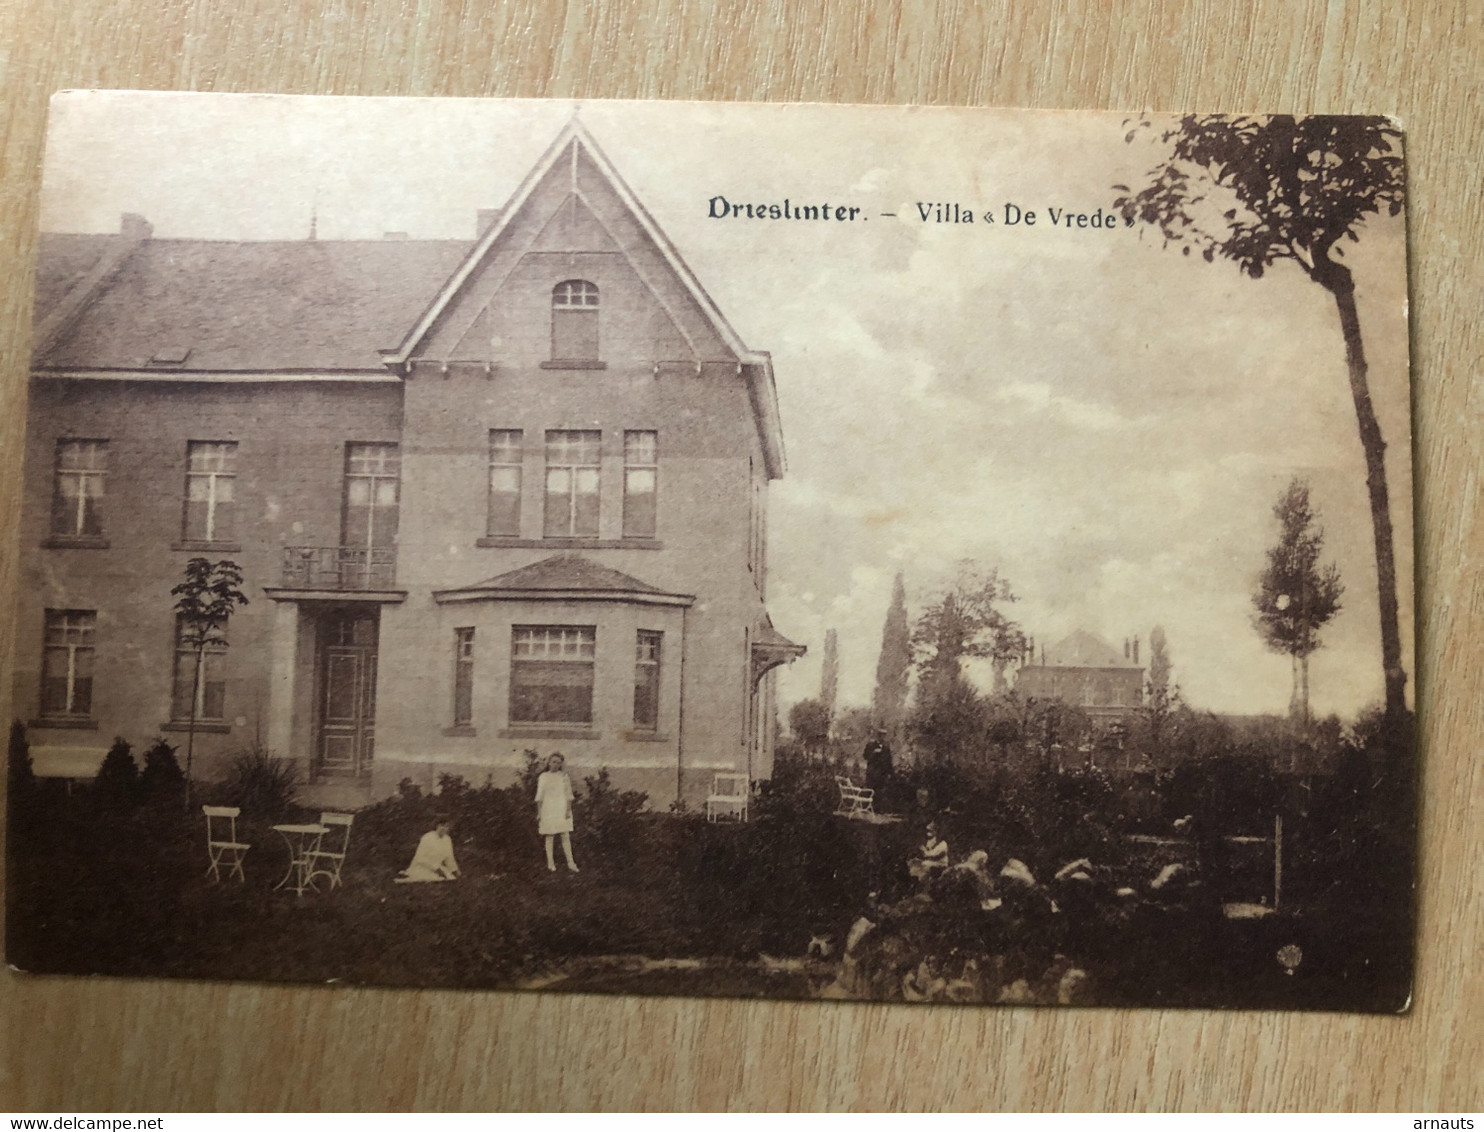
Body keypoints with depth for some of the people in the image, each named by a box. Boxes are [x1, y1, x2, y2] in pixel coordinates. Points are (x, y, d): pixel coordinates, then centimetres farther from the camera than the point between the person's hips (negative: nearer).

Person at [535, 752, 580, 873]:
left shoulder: (564, 776, 5)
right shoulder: (543, 777, 1)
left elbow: (568, 794, 5)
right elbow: (539, 796, 2)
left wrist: (568, 810, -2)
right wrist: (538, 813, -2)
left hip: (562, 810, 1)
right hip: (548, 810, -1)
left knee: (566, 836, -2)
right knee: (549, 837, 1)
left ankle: (570, 863, 1)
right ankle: (550, 864, 6)